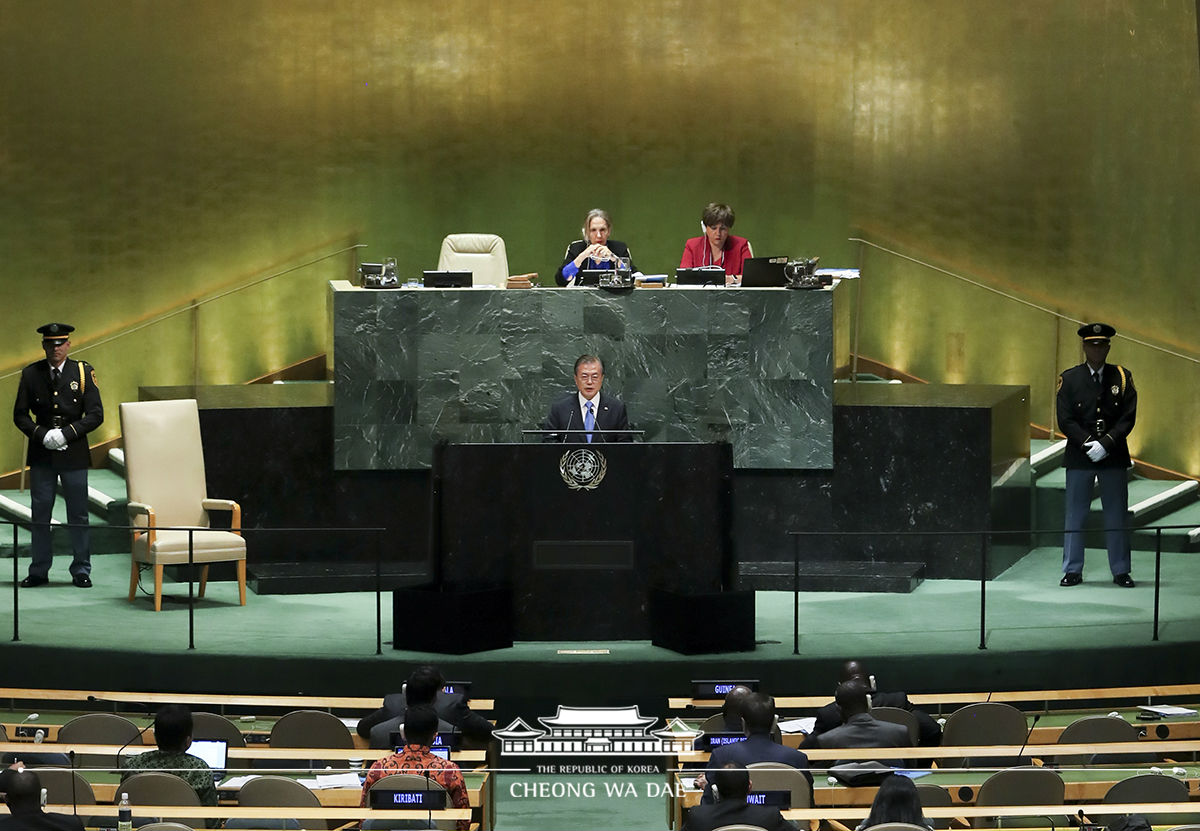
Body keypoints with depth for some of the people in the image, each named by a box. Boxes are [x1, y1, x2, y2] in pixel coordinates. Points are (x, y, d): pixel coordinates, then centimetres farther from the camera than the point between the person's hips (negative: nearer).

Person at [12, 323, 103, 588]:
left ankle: (81, 571, 10)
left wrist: (65, 434, -13)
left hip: (74, 454, -1)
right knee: (40, 514, 3)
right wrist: (42, 435, -10)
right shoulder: (31, 374, 4)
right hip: (41, 455, 1)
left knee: (78, 514, 2)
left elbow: (96, 414, -2)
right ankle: (39, 571, 10)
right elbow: (20, 415, 5)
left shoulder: (83, 372, 1)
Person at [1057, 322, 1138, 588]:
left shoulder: (1123, 377, 4)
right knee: (1075, 516, 3)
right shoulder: (1069, 379, 1)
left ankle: (1120, 571, 12)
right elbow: (1065, 421, -3)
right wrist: (1088, 444, -15)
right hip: (1079, 457, 0)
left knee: (1116, 516, 5)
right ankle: (1073, 571, 10)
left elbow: (1128, 418, -2)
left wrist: (1106, 444, -14)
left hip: (1114, 457, 1)